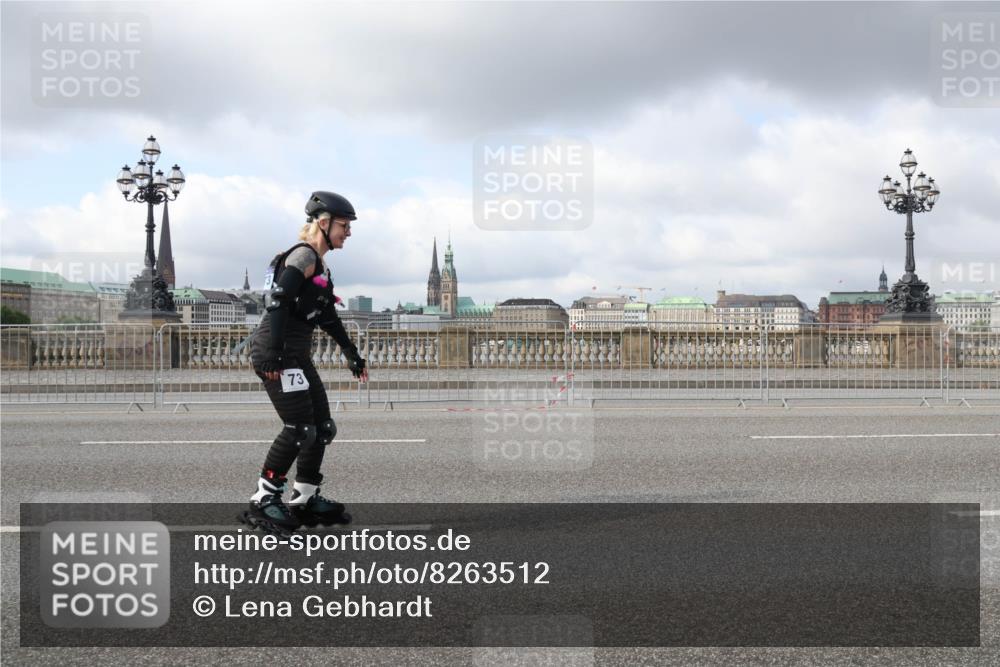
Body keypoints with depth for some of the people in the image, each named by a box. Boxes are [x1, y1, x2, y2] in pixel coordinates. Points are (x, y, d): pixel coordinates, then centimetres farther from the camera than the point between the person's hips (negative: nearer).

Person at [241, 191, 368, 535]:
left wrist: (353, 355, 28)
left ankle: (305, 500, 21)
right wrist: (274, 354, -25)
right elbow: (278, 302, -20)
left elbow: (328, 317, 26)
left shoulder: (319, 266, 20)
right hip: (276, 354, -10)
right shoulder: (304, 255, -9)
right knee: (300, 429, -11)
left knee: (323, 427, 10)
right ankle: (262, 502, -1)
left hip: (297, 356, 10)